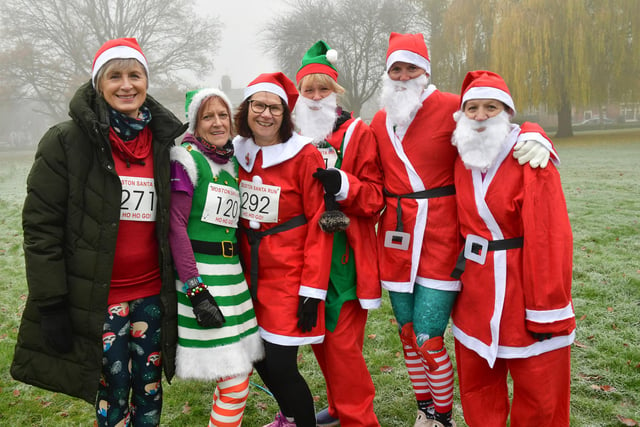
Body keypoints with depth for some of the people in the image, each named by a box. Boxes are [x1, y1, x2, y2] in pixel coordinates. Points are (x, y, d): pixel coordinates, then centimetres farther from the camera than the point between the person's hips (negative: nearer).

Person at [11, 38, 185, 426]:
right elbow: (41, 226, -9)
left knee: (150, 391, 15)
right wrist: (51, 303, -12)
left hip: (153, 294, 4)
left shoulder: (162, 142, 5)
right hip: (96, 299, -4)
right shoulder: (68, 142, -8)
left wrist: (177, 287, 12)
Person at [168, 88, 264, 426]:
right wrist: (195, 289, -18)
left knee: (242, 368, 13)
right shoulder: (188, 159, -8)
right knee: (235, 382, -5)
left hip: (232, 272, 7)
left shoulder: (234, 163, 15)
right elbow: (176, 226, -13)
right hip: (200, 274, -7)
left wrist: (240, 272, 16)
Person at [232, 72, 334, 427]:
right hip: (250, 272, 5)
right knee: (258, 357, 14)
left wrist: (313, 290, -15)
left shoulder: (305, 155, -11)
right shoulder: (237, 153, 4)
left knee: (279, 364, -5)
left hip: (289, 275, -5)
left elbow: (319, 224, -12)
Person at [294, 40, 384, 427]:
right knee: (320, 336, 15)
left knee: (342, 340, -3)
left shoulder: (358, 133, -4)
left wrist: (343, 186, -23)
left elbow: (375, 197, -7)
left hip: (345, 255, -5)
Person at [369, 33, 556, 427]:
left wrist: (534, 137, -24)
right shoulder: (380, 122, 10)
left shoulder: (452, 108, -6)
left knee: (428, 340, -4)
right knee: (408, 334, 15)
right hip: (396, 242, 5)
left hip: (439, 242, -5)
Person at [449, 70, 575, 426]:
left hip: (523, 287, -5)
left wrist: (546, 310, -17)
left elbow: (550, 234, -16)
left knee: (538, 391, 9)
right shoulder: (464, 158, 4)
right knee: (476, 384, 15)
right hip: (477, 290, 5)